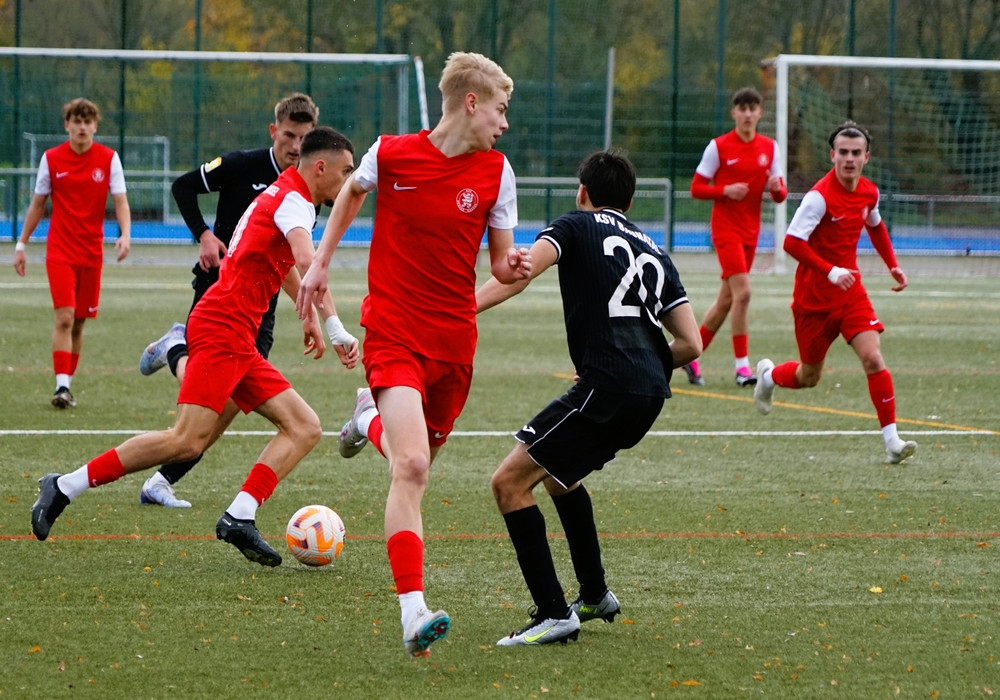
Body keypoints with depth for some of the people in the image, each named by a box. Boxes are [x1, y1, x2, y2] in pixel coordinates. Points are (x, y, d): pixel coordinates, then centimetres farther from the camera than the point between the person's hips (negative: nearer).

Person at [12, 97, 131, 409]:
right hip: (60, 251, -2)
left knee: (79, 323, 7)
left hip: (92, 252, 2)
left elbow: (120, 201, -4)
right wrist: (21, 244, 8)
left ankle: (67, 385, 18)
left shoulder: (108, 159, -1)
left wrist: (125, 234, -22)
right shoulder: (51, 159, 0)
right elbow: (38, 204, 8)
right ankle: (61, 386, -18)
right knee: (64, 318, -15)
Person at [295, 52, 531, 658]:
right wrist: (321, 262, 19)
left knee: (419, 461, 16)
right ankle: (413, 613, -26)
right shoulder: (391, 154, -6)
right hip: (394, 332, -4)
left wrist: (513, 267, -18)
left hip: (455, 336, 4)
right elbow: (353, 191, 17)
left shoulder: (495, 171, 1)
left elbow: (500, 260, 6)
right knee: (411, 468, -20)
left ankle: (372, 419, 52)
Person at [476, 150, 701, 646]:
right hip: (650, 394, 8)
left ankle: (554, 614, -11)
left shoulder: (577, 227, 8)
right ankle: (595, 595, 36)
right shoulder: (653, 252, 24)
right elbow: (691, 345, 16)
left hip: (606, 386, -8)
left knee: (510, 482, -4)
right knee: (558, 472, 31)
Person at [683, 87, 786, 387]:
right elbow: (696, 188, -3)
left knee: (726, 300, 9)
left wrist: (777, 188, -13)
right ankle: (742, 365, -13)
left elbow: (780, 195, 10)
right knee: (742, 292, -18)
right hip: (725, 228, -6)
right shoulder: (719, 147, -5)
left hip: (750, 231, 6)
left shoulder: (769, 148, 7)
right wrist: (726, 190, -20)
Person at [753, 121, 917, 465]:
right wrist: (830, 271, -33)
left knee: (873, 358, -16)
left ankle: (892, 441, -16)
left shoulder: (869, 192, 1)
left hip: (850, 290, 4)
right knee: (809, 377, 9)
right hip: (814, 297, -4)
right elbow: (792, 242, -26)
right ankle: (768, 376, 45)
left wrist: (892, 265, 15)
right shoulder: (821, 196, -20)